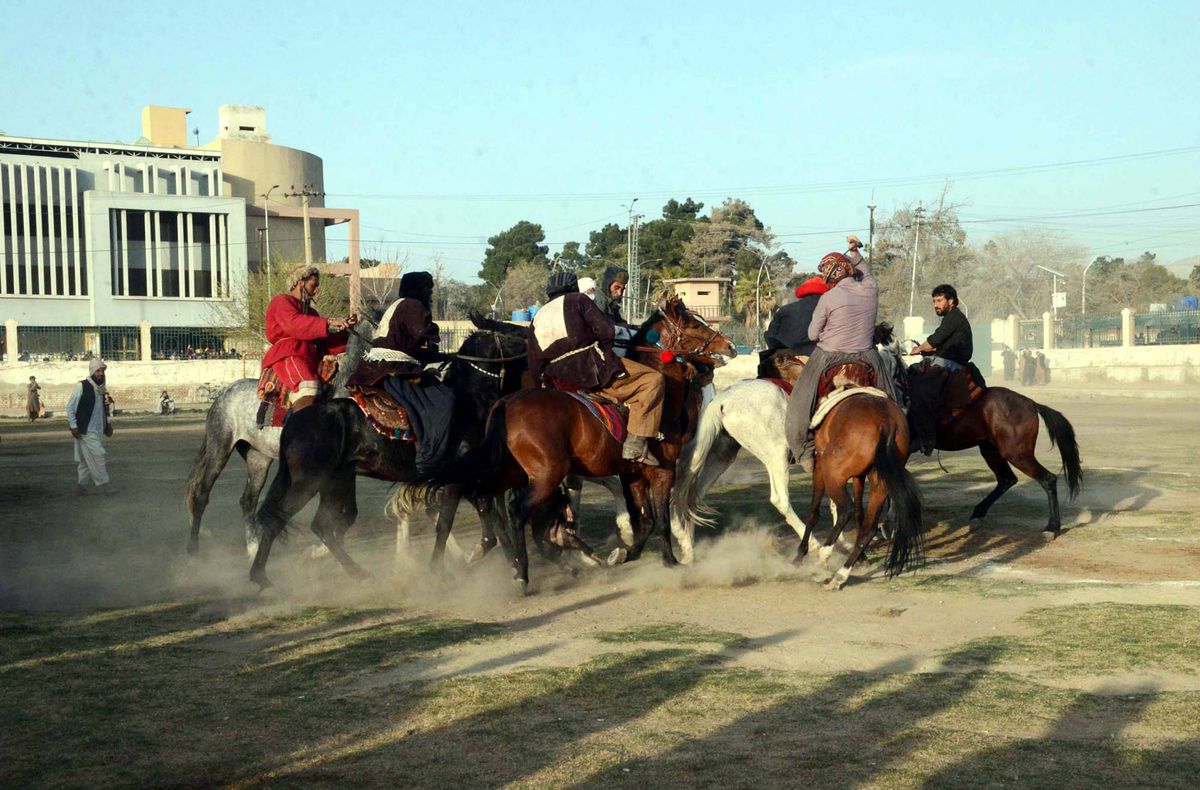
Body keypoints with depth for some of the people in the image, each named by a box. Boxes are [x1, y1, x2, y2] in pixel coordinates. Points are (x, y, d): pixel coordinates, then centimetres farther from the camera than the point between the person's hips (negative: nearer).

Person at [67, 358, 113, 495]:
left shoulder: (100, 389, 14)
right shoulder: (81, 386, -10)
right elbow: (70, 406, -10)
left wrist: (107, 424, 14)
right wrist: (73, 426, -15)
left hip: (96, 431, 8)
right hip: (85, 431, -8)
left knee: (87, 461, 10)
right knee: (98, 456, -11)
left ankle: (81, 486, 15)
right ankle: (103, 485, -6)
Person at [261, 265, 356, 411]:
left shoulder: (310, 311, 31)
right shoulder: (281, 301, 7)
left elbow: (326, 344, 19)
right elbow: (294, 324, -16)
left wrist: (344, 327, 3)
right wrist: (328, 323, -23)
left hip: (311, 358, 9)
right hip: (286, 355, -9)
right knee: (308, 387, -34)